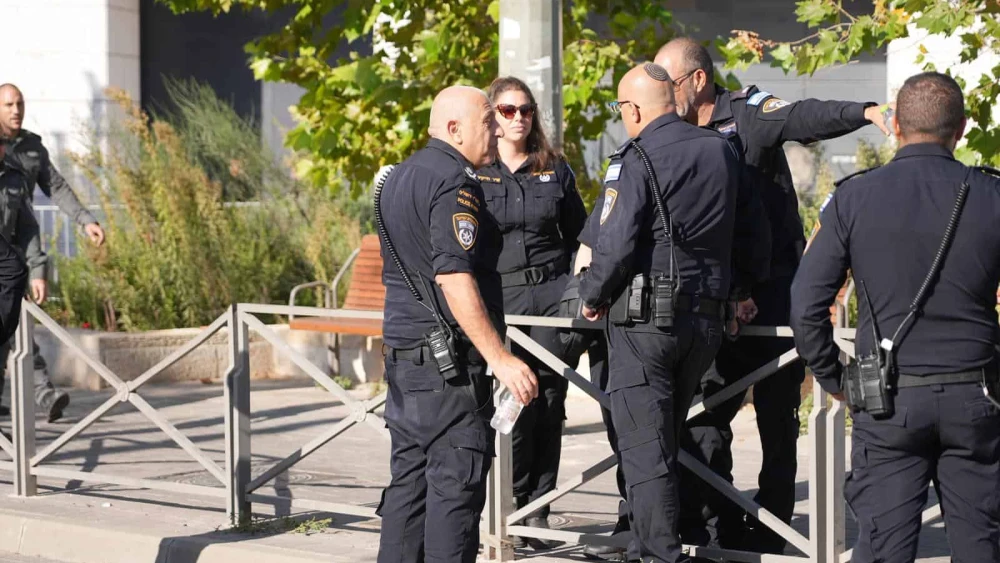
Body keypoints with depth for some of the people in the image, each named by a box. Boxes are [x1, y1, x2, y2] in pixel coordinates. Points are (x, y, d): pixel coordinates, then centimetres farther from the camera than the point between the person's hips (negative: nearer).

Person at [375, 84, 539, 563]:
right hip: (448, 359, -10)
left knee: (409, 478, 12)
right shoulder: (453, 182, -15)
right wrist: (500, 359, -23)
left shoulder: (398, 178, 16)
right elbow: (454, 278, -23)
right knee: (456, 484, -8)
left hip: (401, 353, 10)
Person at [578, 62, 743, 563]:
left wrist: (592, 296, -1)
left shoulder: (637, 161, -12)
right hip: (707, 314, 7)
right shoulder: (722, 152, 8)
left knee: (644, 447, -2)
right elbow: (731, 233, 15)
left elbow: (615, 245, -17)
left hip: (645, 318, -7)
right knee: (667, 438, 17)